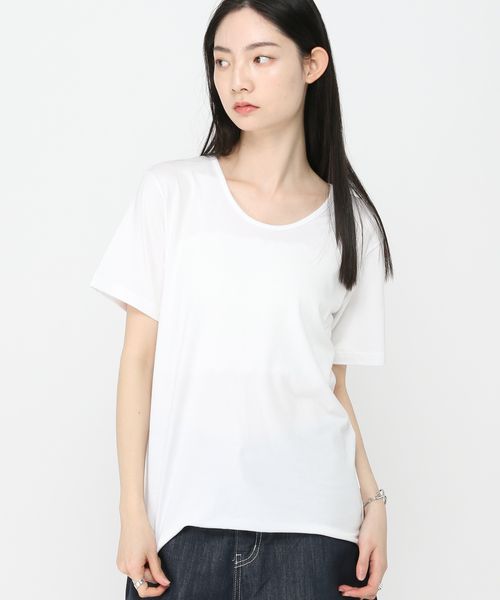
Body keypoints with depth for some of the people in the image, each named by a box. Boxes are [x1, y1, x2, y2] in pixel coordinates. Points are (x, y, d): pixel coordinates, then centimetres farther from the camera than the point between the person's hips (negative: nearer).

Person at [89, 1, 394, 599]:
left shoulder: (351, 223, 5)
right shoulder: (172, 191, 1)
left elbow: (334, 384, 9)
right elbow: (139, 357, 0)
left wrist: (373, 503, 0)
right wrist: (133, 512, -5)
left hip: (312, 521, 1)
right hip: (187, 513, -1)